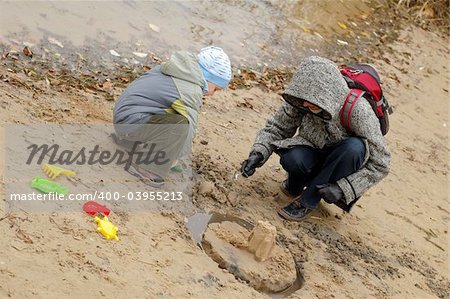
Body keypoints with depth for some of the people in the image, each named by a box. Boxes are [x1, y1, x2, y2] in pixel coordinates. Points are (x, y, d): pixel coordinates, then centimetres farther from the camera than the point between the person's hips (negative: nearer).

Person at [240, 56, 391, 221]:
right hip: (315, 154, 2)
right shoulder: (302, 99, -21)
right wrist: (258, 153, -26)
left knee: (355, 147, -36)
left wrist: (343, 188, -32)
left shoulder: (357, 110, -31)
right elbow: (276, 127, -7)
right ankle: (295, 187, 5)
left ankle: (308, 201, -19)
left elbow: (380, 164, -24)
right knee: (292, 158, -33)